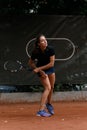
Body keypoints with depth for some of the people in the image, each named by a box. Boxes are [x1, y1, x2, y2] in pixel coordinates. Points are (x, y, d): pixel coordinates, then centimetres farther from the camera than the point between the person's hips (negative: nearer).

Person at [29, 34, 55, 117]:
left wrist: (38, 68, -26)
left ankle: (48, 104, 41)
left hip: (50, 68, 4)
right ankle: (41, 110, -23)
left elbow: (51, 63, -23)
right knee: (47, 88, -18)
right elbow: (31, 63, -10)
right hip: (41, 70, -4)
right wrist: (40, 71, -19)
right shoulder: (35, 52, -26)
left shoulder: (50, 49, -24)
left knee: (51, 87, 14)